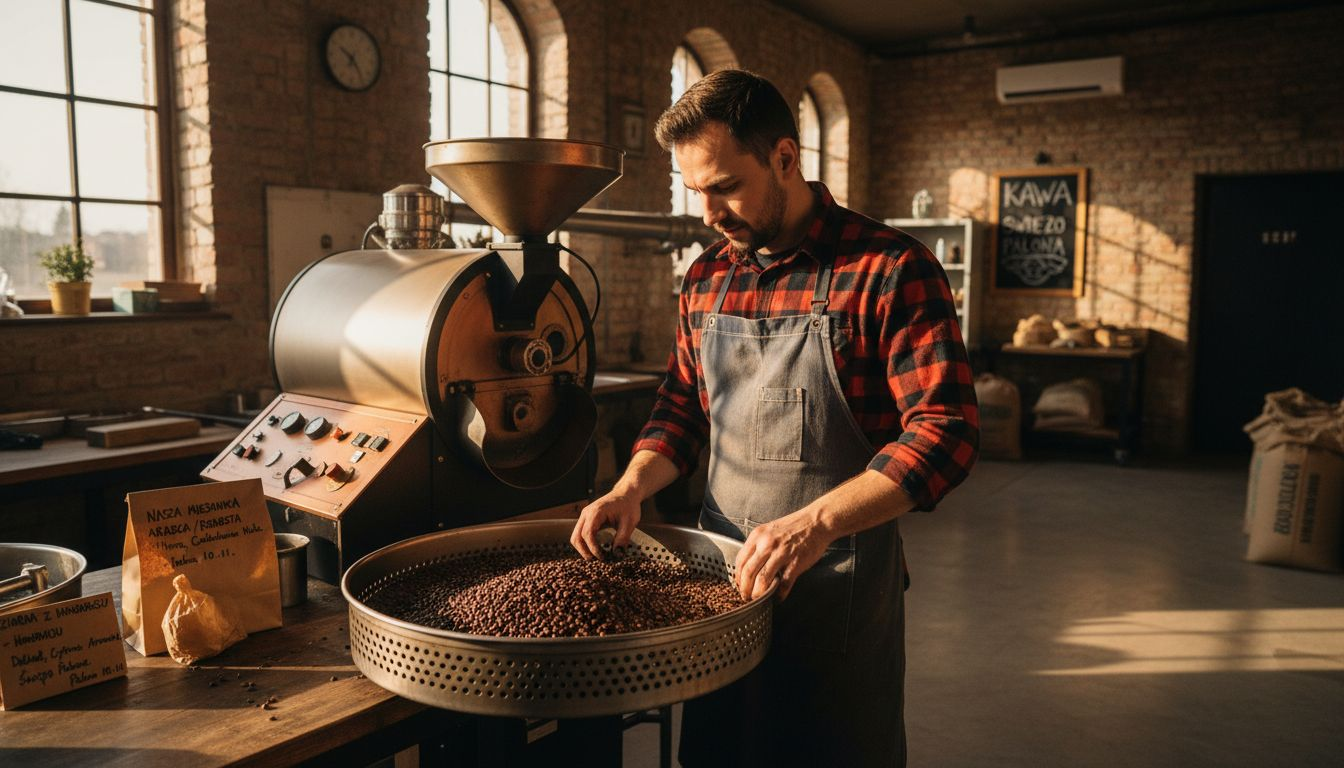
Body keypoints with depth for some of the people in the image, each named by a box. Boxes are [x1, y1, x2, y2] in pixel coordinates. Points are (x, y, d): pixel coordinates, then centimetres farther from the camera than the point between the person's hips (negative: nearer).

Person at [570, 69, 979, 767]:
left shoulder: (889, 270, -14)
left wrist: (815, 524, -30)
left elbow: (946, 430, -20)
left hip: (839, 577, -5)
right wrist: (632, 487, -5)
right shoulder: (706, 278, 5)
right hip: (723, 574, 6)